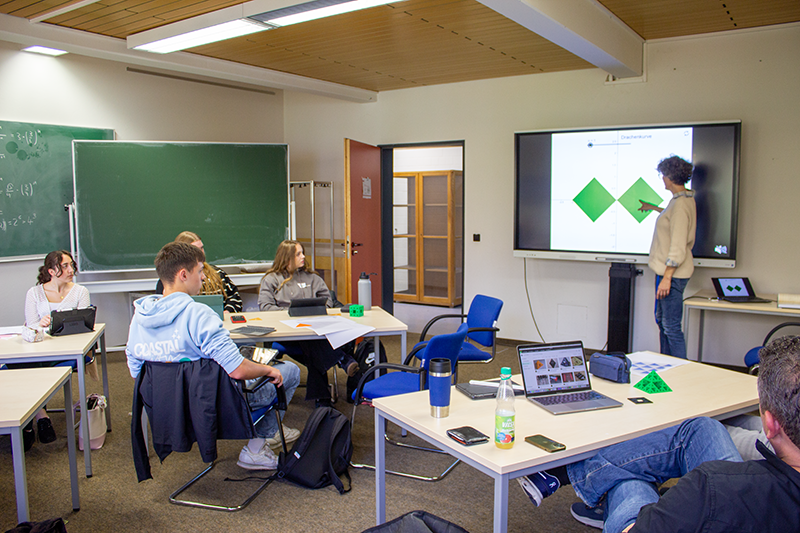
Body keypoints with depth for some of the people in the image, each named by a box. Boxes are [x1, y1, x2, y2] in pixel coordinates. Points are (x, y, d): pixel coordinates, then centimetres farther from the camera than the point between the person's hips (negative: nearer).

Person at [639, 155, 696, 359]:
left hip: (673, 273, -11)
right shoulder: (683, 199, 12)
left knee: (671, 327, -8)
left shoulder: (681, 204, -19)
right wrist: (653, 208, 53)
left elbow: (678, 247, -23)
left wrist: (667, 277, -24)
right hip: (668, 271, 11)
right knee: (662, 319, 19)